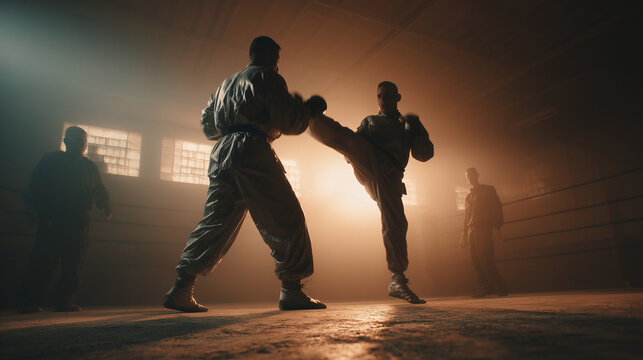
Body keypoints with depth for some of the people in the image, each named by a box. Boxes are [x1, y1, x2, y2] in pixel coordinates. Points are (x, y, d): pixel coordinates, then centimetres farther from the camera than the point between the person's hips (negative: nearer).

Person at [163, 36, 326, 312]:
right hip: (252, 152, -8)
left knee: (215, 222, 10)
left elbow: (207, 124, 32)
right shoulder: (267, 77, 6)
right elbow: (288, 122, -3)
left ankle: (181, 289, 7)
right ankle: (291, 291, -6)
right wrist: (306, 108, 15)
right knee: (287, 220, -4)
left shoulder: (226, 84, 30)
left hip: (221, 154, 8)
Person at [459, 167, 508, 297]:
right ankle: (486, 287, 2)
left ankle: (500, 288, -8)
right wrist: (464, 234, 19)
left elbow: (497, 207, 0)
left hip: (484, 228, -6)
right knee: (476, 260, -1)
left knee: (485, 259, -14)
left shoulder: (488, 190, 9)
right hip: (471, 230, 6)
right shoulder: (468, 197, 25)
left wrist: (497, 225, -13)